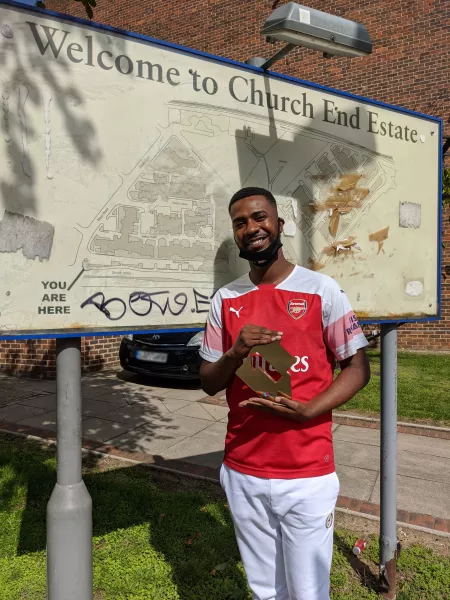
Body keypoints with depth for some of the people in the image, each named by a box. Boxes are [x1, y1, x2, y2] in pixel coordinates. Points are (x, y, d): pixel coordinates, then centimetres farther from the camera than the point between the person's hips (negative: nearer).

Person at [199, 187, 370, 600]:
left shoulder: (322, 290, -7)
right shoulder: (225, 299, 3)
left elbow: (358, 369, -4)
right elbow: (208, 384, 5)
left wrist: (304, 411, -19)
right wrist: (235, 354, -16)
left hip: (308, 474, -3)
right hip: (242, 473, 3)